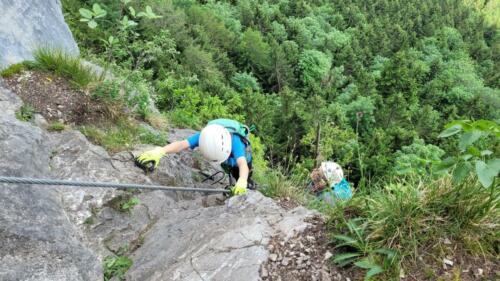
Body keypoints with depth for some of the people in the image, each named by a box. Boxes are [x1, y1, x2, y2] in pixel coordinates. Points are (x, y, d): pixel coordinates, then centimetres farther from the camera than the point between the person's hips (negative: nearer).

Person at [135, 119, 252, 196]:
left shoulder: (234, 141, -49)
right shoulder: (203, 136, -40)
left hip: (242, 157, -3)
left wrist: (242, 182, -84)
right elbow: (181, 144, -54)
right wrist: (159, 151, -73)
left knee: (241, 187, 8)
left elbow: (242, 164, -63)